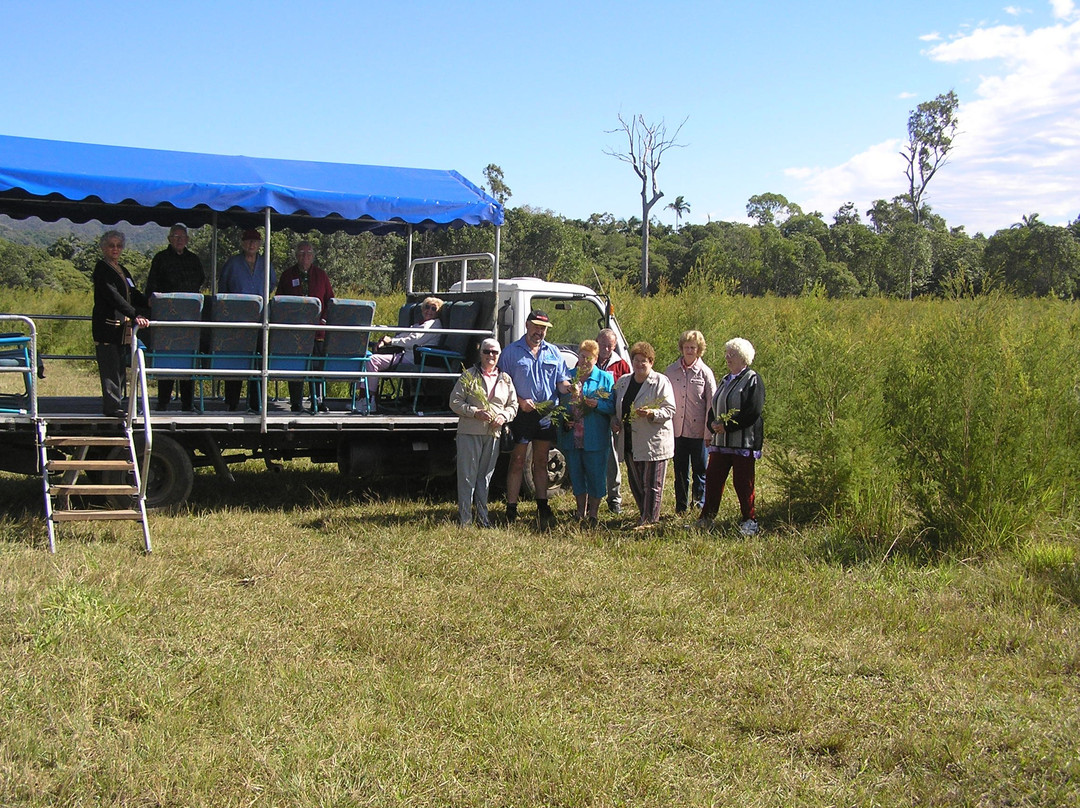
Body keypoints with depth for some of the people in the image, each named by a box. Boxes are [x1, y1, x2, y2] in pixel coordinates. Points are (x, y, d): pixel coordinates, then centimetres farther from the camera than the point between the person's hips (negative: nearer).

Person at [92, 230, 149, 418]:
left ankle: (113, 404, 11)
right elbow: (114, 297, -19)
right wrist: (135, 315, -27)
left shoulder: (122, 271, 20)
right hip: (107, 326, -8)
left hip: (122, 327, 8)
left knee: (119, 366, 7)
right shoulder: (101, 269, -8)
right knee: (110, 366, -8)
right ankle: (111, 406, -7)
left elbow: (134, 295, 20)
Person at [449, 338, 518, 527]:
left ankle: (482, 517, 18)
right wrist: (475, 412, -15)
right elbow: (455, 401, -2)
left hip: (493, 434, 3)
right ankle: (464, 518, 3)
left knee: (485, 476, 9)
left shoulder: (505, 379, 13)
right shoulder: (469, 375, 2)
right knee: (467, 476, -2)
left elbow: (513, 405, 16)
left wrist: (503, 416, -5)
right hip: (470, 432, -3)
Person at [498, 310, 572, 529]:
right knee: (517, 462, -1)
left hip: (546, 414, 4)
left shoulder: (553, 352, 13)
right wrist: (520, 401, -13)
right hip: (522, 413, -4)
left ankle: (542, 506, 18)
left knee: (541, 462, 12)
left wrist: (568, 388, -11)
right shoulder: (512, 351, 1)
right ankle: (511, 509, 2)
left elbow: (562, 380, 12)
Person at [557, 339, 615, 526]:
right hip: (571, 437, 3)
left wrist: (598, 404, -19)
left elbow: (613, 406, 0)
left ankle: (593, 512, 13)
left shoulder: (605, 378, 4)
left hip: (595, 438, -3)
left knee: (596, 474, 0)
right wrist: (564, 421, 1)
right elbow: (560, 404, 17)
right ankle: (581, 511, 23)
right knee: (576, 474, 10)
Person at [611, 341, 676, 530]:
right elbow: (616, 408, 24)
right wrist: (614, 421, 5)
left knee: (652, 484, -2)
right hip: (630, 442, 6)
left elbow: (670, 410, -9)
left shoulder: (661, 381, -4)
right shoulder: (623, 382, 14)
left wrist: (652, 413, -25)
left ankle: (649, 520, 6)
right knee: (635, 483, 11)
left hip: (654, 442, -6)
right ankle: (645, 516, 24)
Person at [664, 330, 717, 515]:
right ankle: (681, 507, 17)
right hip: (677, 429, 2)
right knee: (680, 471, 9)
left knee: (700, 471, 5)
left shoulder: (705, 372, -2)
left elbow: (712, 404, -2)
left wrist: (709, 432, -6)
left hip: (698, 430, -2)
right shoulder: (671, 371, 4)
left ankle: (700, 506, 14)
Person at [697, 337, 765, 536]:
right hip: (721, 441, 7)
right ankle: (706, 519, 13)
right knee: (713, 478, 6)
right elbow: (714, 407, 21)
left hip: (743, 441, -7)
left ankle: (750, 521, 10)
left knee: (742, 482, -1)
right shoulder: (726, 380, 18)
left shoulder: (752, 380, -7)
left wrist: (727, 426, -17)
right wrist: (713, 423, -2)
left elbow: (753, 412, -16)